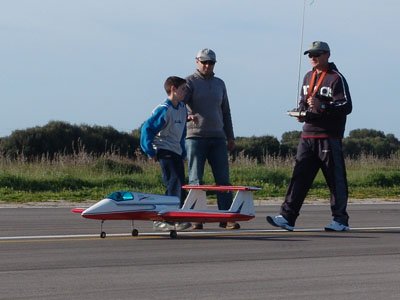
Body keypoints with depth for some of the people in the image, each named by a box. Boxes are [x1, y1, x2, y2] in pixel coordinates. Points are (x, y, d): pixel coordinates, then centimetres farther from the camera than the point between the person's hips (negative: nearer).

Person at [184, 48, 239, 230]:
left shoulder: (219, 84, 19)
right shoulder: (190, 82, 2)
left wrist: (230, 136, 19)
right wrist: (188, 114, -34)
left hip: (218, 138, 5)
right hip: (195, 136, -5)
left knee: (223, 179, -1)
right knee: (196, 180, -4)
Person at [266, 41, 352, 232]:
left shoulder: (336, 78, -5)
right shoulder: (308, 77, 18)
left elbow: (346, 106, -12)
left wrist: (322, 107, -23)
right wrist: (302, 112, 6)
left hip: (329, 137, -6)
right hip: (308, 135, 6)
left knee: (335, 179, 0)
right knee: (300, 176, -1)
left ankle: (340, 220, 8)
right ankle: (287, 217, -5)